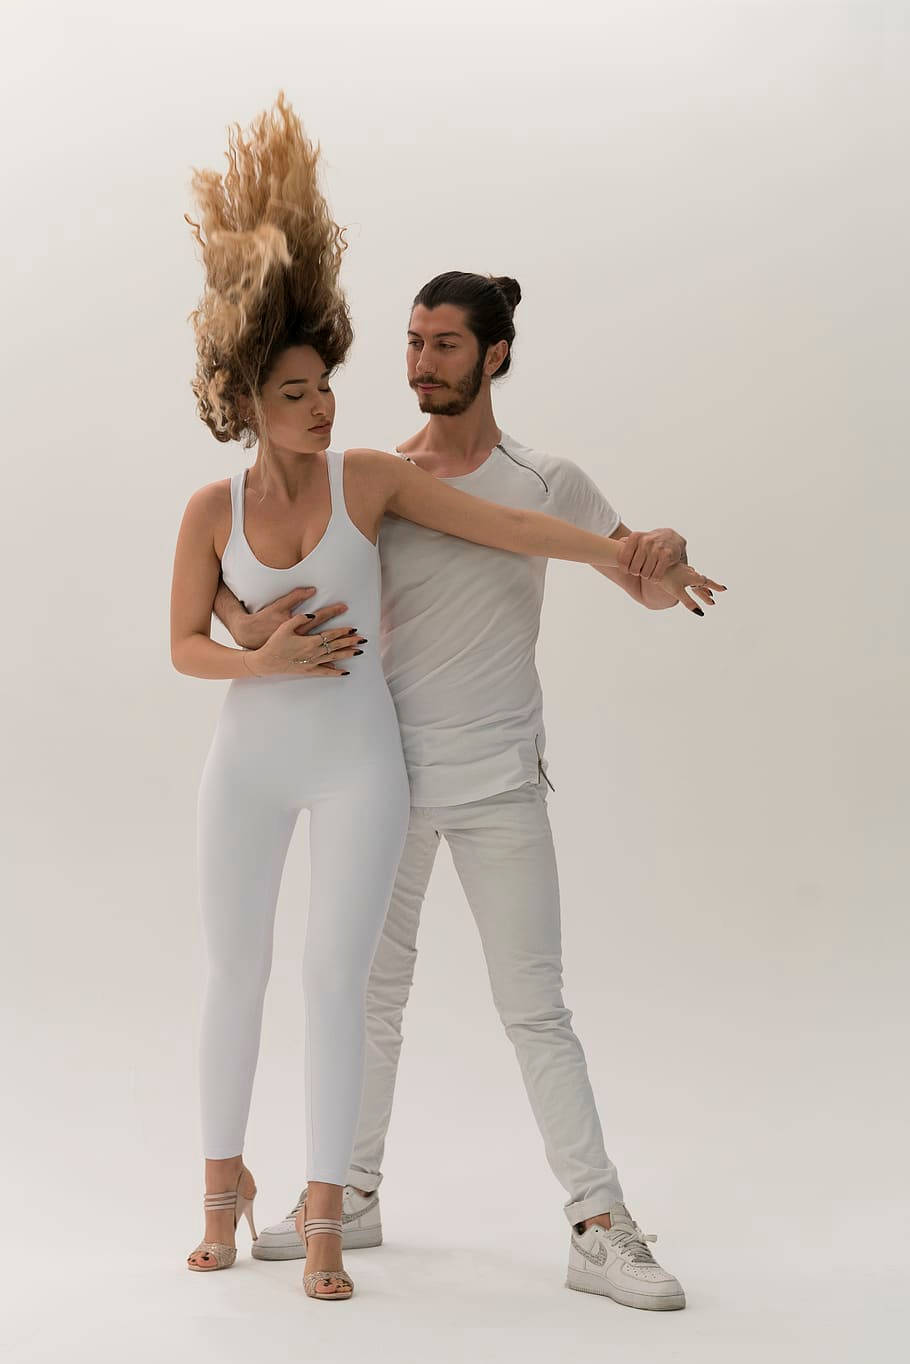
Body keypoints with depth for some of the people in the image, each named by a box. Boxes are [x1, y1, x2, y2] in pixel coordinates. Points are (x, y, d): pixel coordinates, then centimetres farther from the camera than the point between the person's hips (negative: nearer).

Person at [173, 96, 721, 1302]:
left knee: (336, 983, -6)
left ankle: (324, 1222, 4)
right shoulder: (211, 509, -3)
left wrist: (633, 558, -16)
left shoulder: (370, 475, -5)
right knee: (235, 976, 7)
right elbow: (184, 649, -1)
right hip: (248, 762, 2)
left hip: (358, 764, -1)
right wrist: (266, 660, -21)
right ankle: (224, 1185, 27)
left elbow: (507, 524, -6)